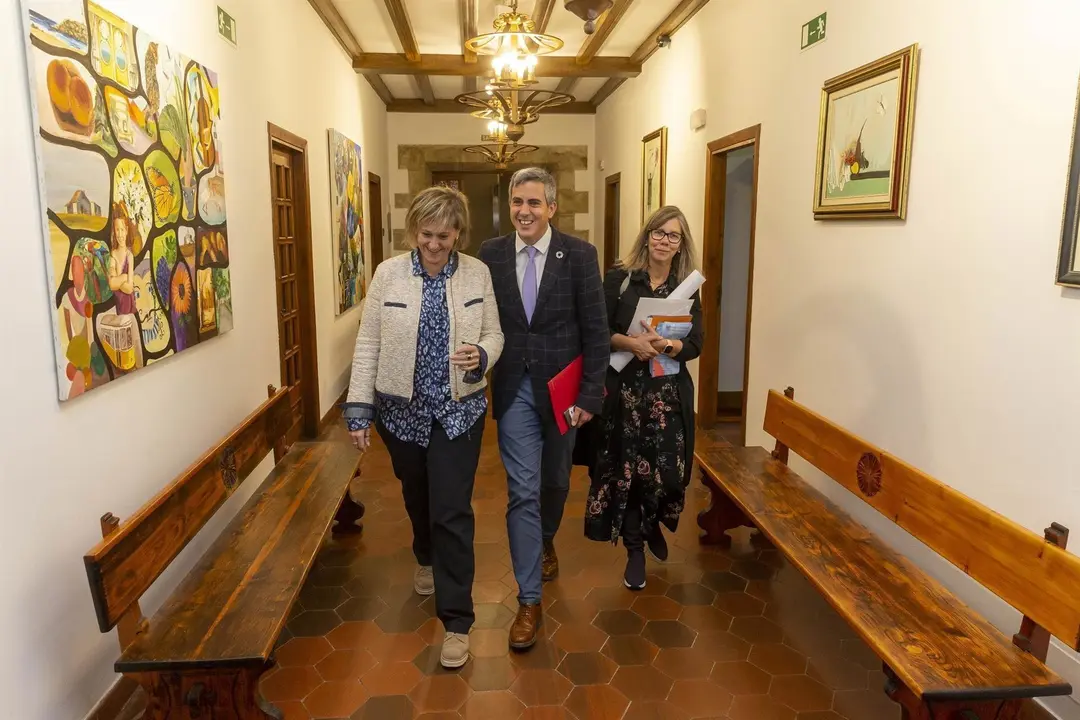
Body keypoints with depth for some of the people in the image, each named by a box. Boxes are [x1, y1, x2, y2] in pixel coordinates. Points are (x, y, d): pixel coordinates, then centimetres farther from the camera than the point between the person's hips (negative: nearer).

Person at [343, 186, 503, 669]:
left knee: (452, 511, -4)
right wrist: (358, 410, -7)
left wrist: (481, 356, -22)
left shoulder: (477, 273, -5)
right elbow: (367, 345, -4)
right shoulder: (388, 274, -6)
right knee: (417, 497, 22)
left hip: (458, 410, -1)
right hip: (401, 409, 2)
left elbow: (494, 334, 2)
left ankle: (456, 620, 9)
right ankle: (426, 559, 53)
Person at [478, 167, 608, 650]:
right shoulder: (491, 254, 0)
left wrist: (590, 394, -10)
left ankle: (546, 540, 51)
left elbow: (595, 330, -6)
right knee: (523, 490, -2)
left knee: (555, 481, 19)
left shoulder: (579, 255, -7)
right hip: (514, 388, 0)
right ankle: (529, 600, 10)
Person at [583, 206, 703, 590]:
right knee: (626, 470, 3)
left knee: (669, 471, -3)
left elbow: (695, 345, 0)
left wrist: (665, 345, -19)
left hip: (669, 394, 1)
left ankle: (652, 525, 32)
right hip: (624, 390, -1)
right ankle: (635, 549, 23)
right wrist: (629, 342, -21)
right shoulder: (618, 278, 0)